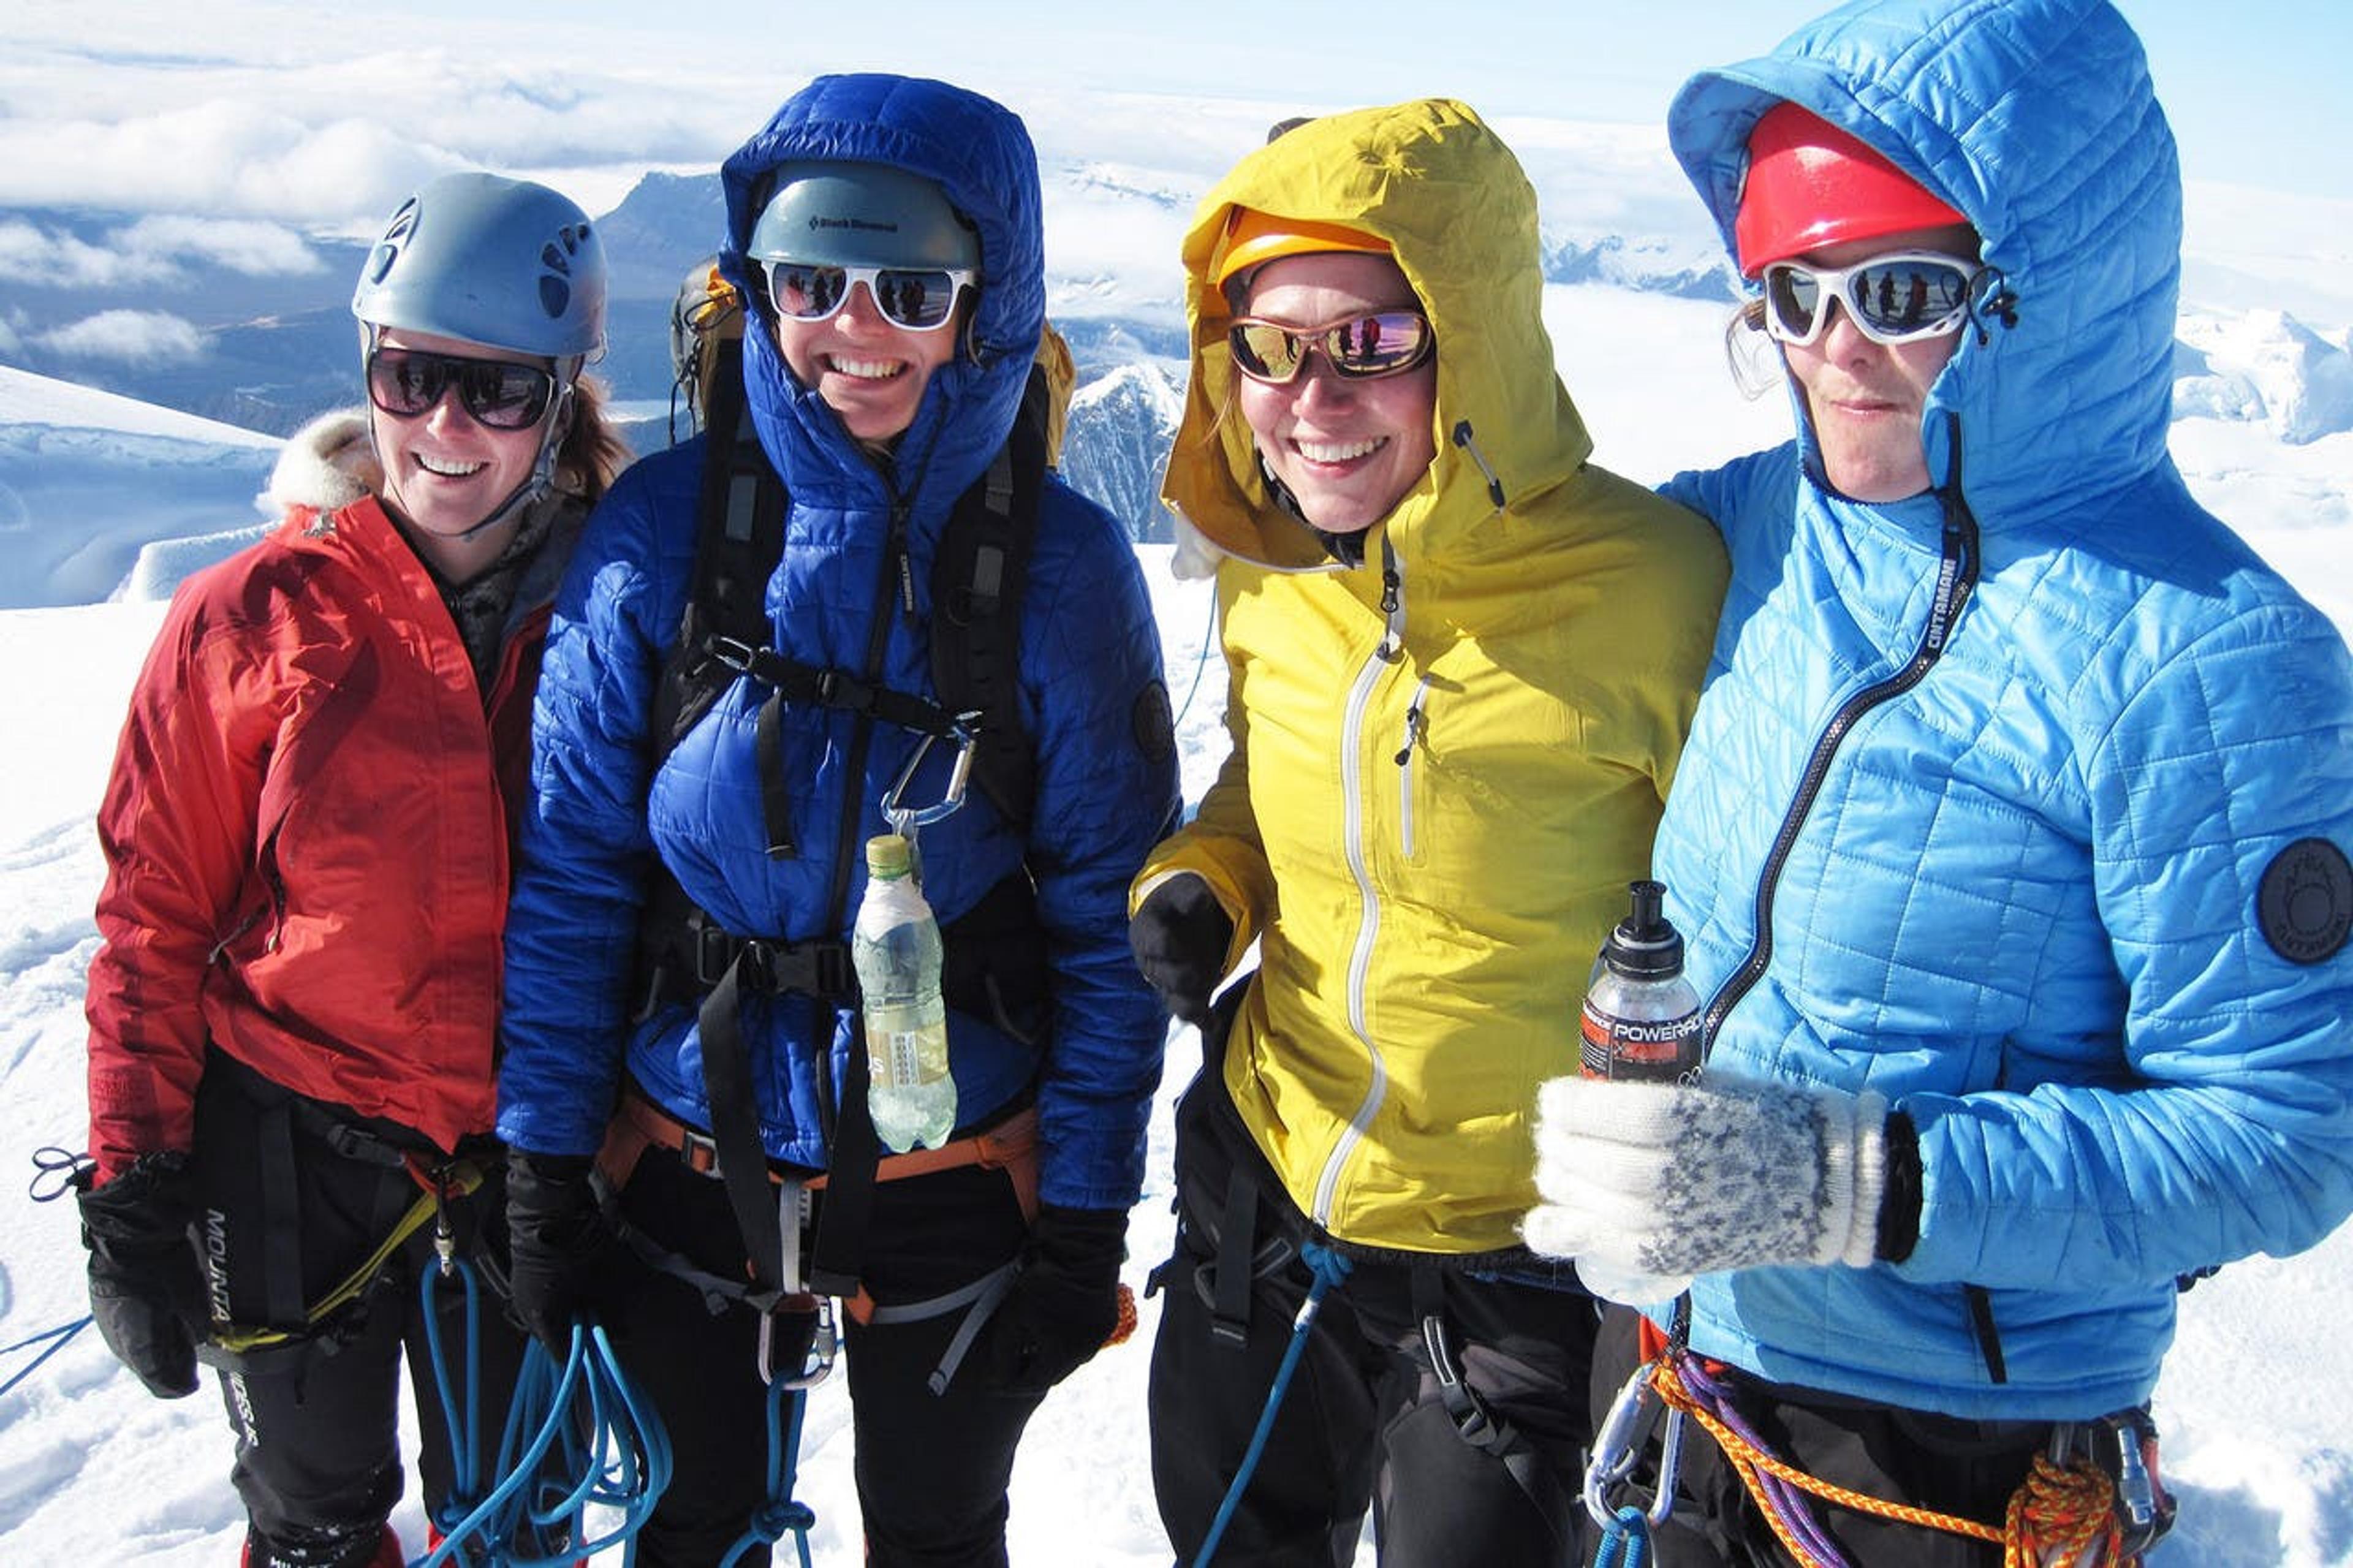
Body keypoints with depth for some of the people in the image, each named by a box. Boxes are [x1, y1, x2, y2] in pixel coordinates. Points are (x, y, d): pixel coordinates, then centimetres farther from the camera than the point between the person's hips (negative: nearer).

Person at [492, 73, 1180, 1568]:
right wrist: (544, 1161, -4)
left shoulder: (1063, 562, -13)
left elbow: (1110, 919, -8)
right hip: (688, 1166, 1)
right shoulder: (662, 527, -10)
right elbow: (571, 867, -5)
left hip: (954, 1191, -1)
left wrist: (1087, 1220, -6)